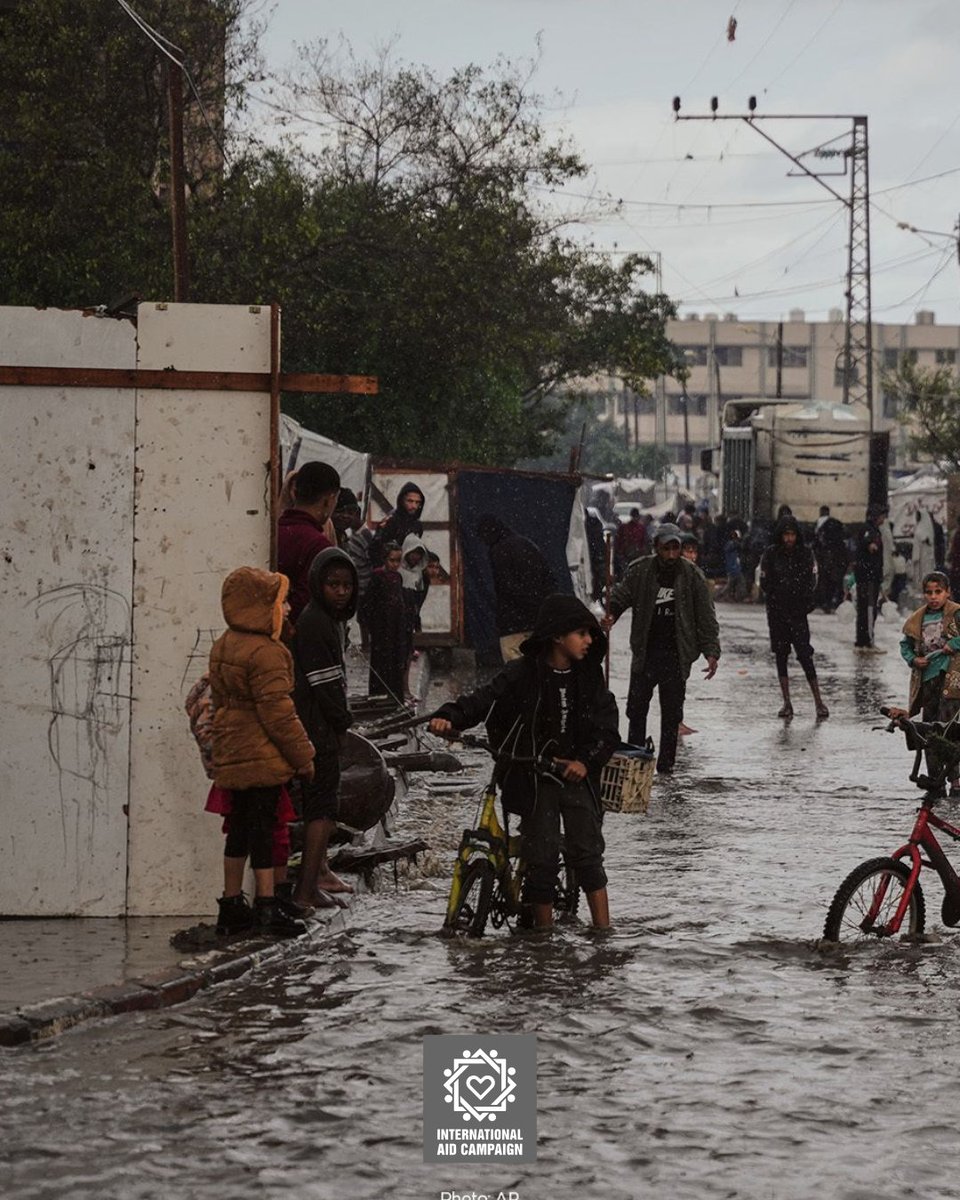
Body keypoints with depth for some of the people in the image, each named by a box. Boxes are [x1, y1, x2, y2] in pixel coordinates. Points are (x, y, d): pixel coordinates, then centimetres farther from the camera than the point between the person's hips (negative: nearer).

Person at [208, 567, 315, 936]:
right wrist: (302, 755, -11)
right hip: (263, 757, -9)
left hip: (232, 754, 9)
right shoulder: (265, 653, -18)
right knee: (263, 827, -6)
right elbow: (277, 711, -19)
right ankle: (266, 906, -5)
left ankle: (231, 904, 18)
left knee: (240, 827, 14)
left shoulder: (223, 647, 11)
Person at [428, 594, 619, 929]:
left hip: (576, 775, 3)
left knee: (587, 851, -1)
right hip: (534, 778, -3)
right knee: (541, 858, -1)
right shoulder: (524, 673, -9)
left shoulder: (588, 676, 2)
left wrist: (586, 761, -11)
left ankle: (603, 929, 5)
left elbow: (607, 727, 3)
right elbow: (485, 698, -14)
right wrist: (449, 717, -32)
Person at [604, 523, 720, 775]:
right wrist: (611, 615, -19)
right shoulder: (640, 572, 1)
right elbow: (621, 595, 4)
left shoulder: (693, 576, -1)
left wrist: (711, 651, -7)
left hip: (676, 657, -1)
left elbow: (706, 618, 1)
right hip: (645, 653, 1)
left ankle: (666, 764, 11)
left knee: (672, 713, 3)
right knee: (636, 708, 2)